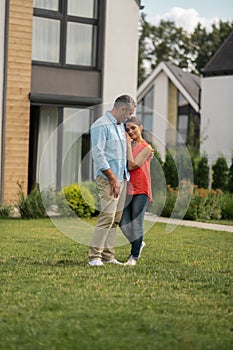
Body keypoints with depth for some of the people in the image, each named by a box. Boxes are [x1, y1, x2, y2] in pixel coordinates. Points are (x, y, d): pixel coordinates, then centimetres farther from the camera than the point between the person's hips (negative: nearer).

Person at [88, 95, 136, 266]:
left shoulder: (121, 125, 19)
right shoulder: (101, 125, -9)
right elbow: (98, 154, -16)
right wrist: (112, 178, -19)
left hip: (122, 178, 9)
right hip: (108, 178, -9)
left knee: (116, 218, 7)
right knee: (107, 216, -15)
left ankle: (108, 255, 10)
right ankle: (95, 256, -12)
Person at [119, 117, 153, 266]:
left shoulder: (146, 148, -4)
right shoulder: (127, 145, 13)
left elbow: (132, 165, -14)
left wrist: (129, 144, -9)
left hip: (141, 190, -6)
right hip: (127, 189, 6)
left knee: (136, 224, -4)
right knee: (124, 224, 4)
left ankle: (134, 256, 6)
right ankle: (139, 244, 29)